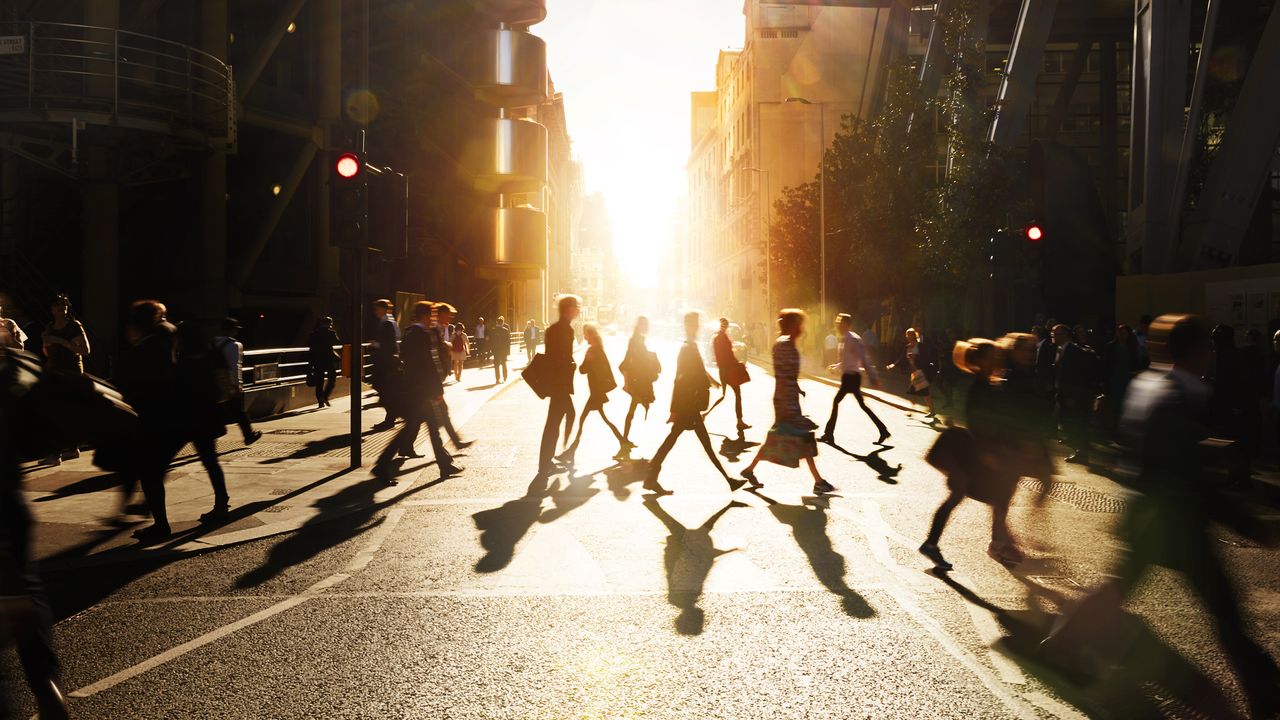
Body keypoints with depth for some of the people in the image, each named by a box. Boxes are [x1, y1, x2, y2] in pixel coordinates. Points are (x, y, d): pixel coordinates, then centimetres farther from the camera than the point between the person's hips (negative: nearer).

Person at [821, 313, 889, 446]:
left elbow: (863, 359, -20)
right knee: (862, 405, 11)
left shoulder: (852, 339, -15)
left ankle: (829, 434, 1)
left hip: (851, 376, -10)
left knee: (836, 402, -5)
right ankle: (883, 430, 15)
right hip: (848, 376, 10)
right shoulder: (845, 340, 14)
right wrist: (836, 367, 17)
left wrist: (873, 377, -23)